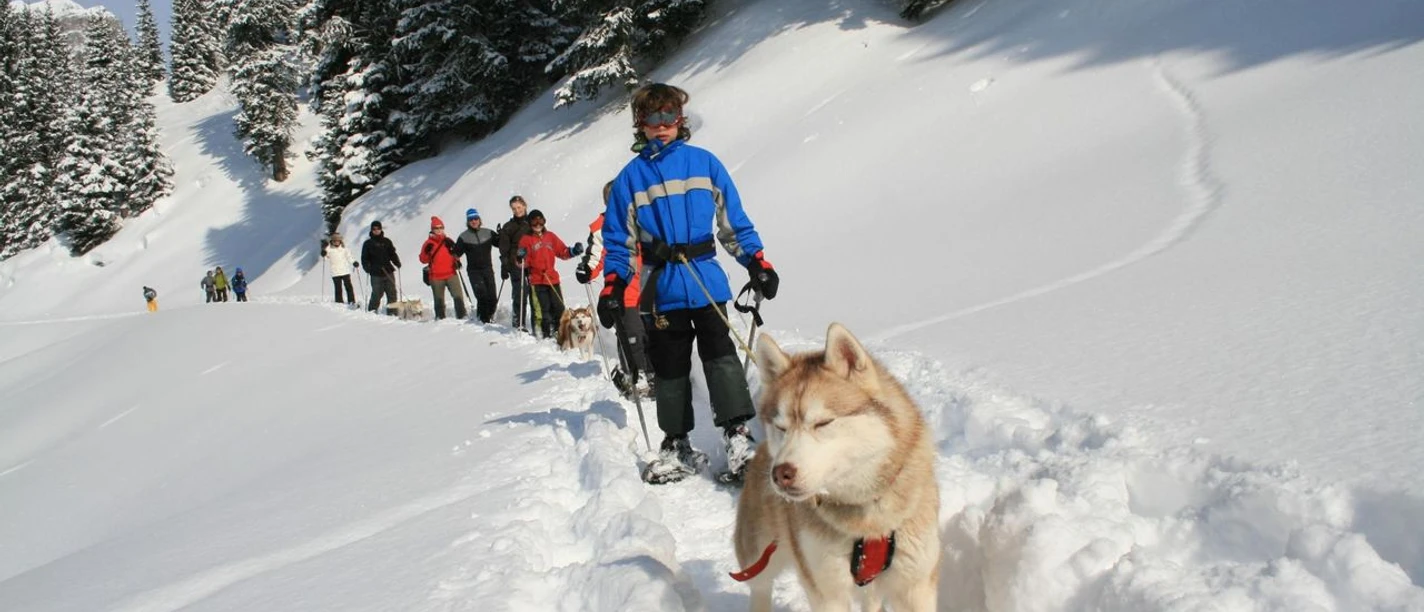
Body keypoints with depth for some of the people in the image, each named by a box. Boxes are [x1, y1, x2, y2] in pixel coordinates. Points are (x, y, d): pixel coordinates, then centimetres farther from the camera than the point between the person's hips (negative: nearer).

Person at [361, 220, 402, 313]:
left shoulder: (387, 242, 13)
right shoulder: (368, 244, 6)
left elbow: (392, 254, 15)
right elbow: (364, 258, 5)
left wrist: (397, 263, -3)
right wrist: (367, 268, -12)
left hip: (388, 272, 3)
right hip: (376, 274, -3)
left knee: (392, 293, 3)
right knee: (377, 294, -5)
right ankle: (372, 311, 7)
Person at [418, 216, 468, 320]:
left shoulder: (448, 241, 9)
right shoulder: (429, 243, 1)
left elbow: (457, 256, 17)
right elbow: (423, 260, 0)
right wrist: (427, 252, -18)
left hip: (451, 274, 2)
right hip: (436, 276, -2)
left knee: (458, 295, -6)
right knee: (439, 299, 4)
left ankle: (461, 315, 0)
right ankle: (440, 317, 13)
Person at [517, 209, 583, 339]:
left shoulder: (551, 236, 12)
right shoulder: (526, 239, 2)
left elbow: (562, 252, 10)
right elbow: (524, 263, -1)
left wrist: (573, 251, -7)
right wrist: (521, 258, -23)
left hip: (552, 279, 3)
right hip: (536, 280, -3)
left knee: (558, 308, 3)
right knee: (542, 309, -6)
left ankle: (558, 331, 14)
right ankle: (545, 333, 1)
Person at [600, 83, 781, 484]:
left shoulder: (704, 163, 7)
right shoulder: (631, 176, 8)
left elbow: (734, 220, 10)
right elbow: (618, 238, 9)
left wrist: (756, 262, 3)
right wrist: (612, 287, 1)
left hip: (707, 280, -1)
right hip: (662, 288, 1)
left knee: (720, 356, -11)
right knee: (670, 369, 7)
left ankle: (738, 436, -8)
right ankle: (677, 446, 17)